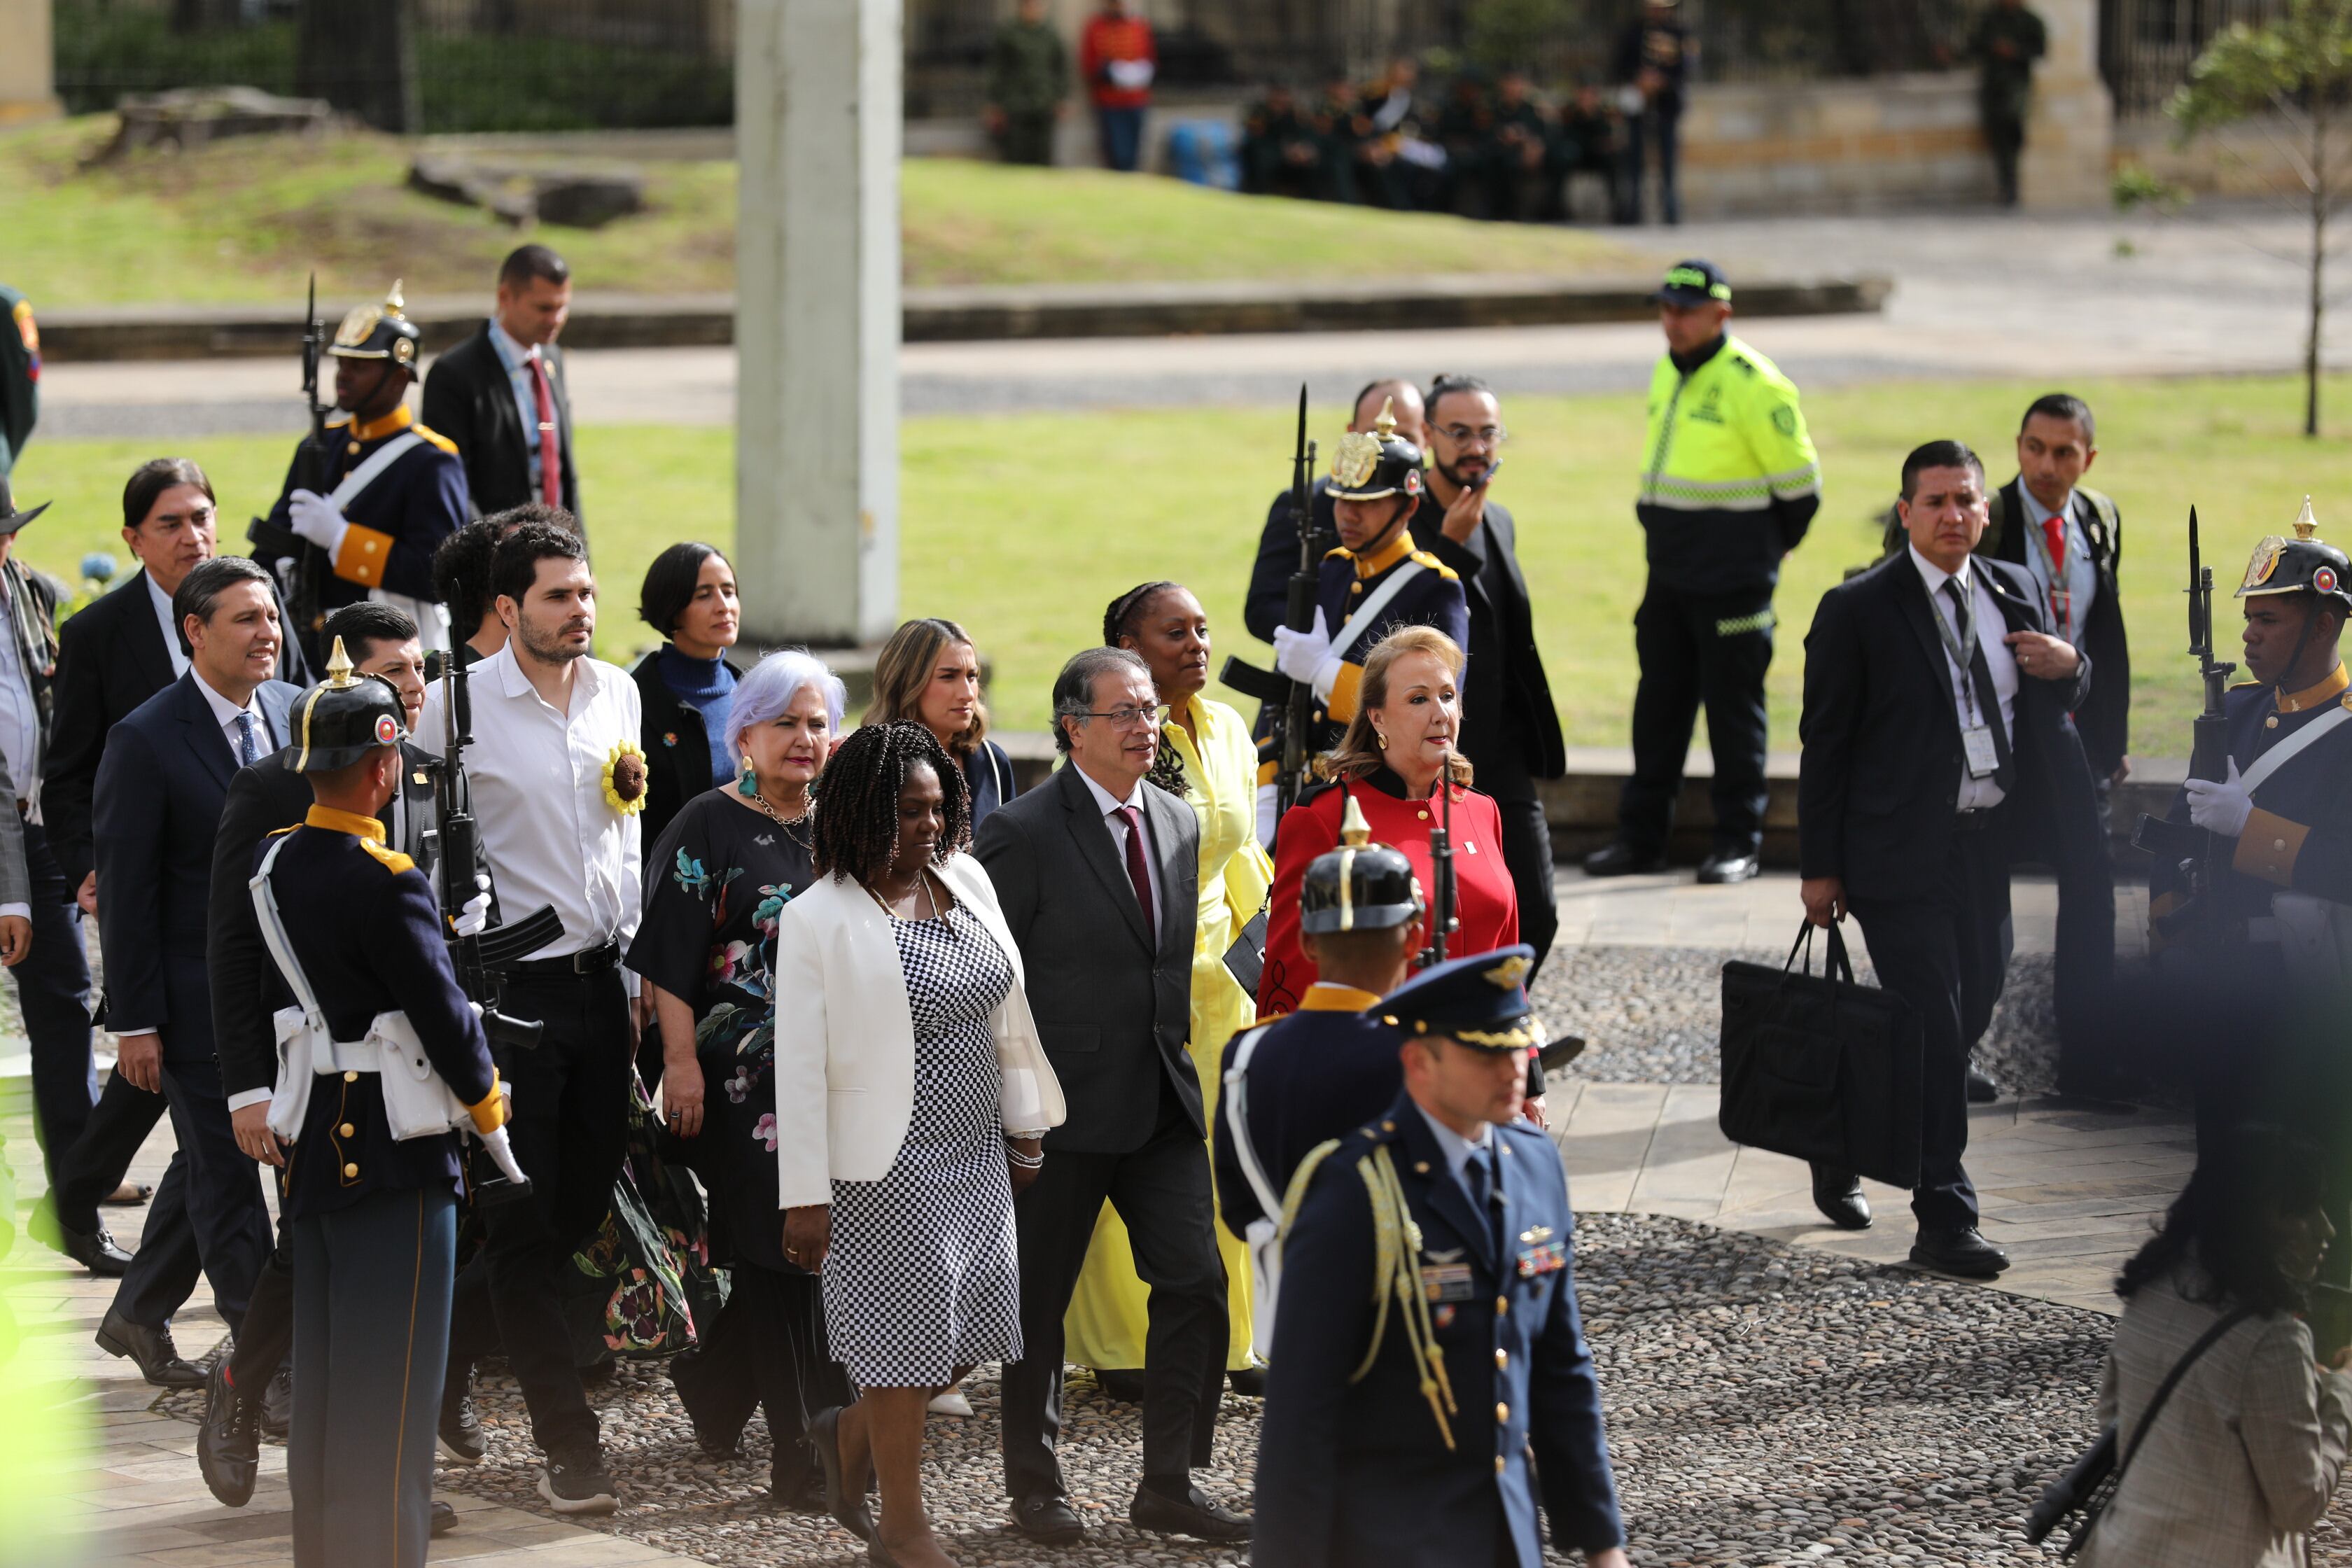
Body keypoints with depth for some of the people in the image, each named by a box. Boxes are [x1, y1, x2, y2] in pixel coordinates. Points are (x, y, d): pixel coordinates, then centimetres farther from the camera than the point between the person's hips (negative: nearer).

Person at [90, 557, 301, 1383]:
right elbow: (126, 890, -12)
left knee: (207, 1168, 18)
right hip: (199, 998, -6)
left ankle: (139, 1316, 35)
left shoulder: (294, 712, 4)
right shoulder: (146, 741, -14)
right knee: (227, 1182, 1)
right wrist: (135, 1022, -13)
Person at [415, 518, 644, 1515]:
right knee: (525, 1218, -2)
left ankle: (442, 1355, 31)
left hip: (601, 980, 6)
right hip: (512, 988, -6)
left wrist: (634, 966, 16)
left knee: (583, 1205, 11)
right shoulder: (458, 706, -10)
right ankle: (568, 1443, 1)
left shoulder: (616, 693, 8)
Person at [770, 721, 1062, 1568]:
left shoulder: (966, 880, 6)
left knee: (975, 1322, 8)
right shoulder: (818, 918, -12)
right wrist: (805, 1197, -13)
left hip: (975, 1153, 6)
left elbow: (1007, 1011, 15)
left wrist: (1023, 1124, 15)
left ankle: (853, 1436, 34)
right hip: (886, 1164, -6)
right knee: (903, 1331, 1)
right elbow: (799, 1065, -12)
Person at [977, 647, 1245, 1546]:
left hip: (1162, 1101, 5)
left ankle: (1169, 1485, 9)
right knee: (1040, 1301, 6)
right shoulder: (1023, 834, -11)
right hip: (1063, 1104, -5)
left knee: (1197, 1280, -1)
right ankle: (1035, 1486, 21)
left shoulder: (1179, 824, 9)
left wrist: (1180, 1063, 12)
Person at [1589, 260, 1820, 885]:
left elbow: (1799, 483, -8)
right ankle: (1642, 837, 16)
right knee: (1659, 704, 10)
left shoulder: (1755, 387, -14)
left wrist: (1762, 547, 3)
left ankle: (1739, 841, 6)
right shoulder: (1666, 375, 10)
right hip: (1668, 575, 7)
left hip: (1732, 582, -7)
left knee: (1734, 707, -1)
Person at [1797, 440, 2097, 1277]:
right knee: (1934, 1031, -8)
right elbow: (1825, 743, -5)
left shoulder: (2015, 593, 10)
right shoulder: (1858, 610, -7)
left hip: (1990, 850, 6)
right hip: (1903, 854, -6)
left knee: (1969, 1014, 13)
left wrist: (2069, 668, -4)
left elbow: (2053, 706, 21)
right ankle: (1944, 1222, -3)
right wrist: (1820, 866, -8)